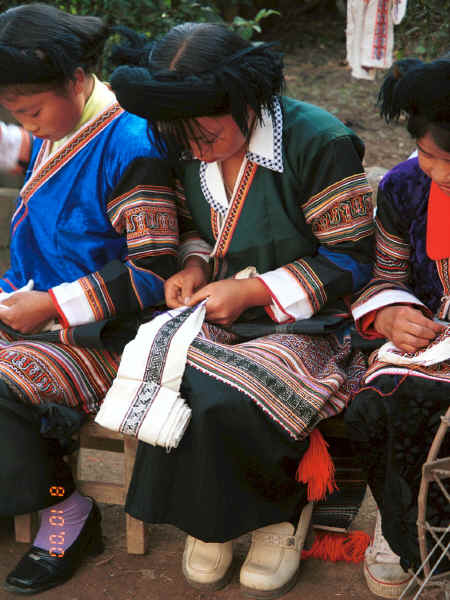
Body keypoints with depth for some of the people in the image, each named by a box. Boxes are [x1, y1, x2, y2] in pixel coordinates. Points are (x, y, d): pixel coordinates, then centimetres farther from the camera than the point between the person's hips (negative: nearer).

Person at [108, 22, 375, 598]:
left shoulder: (319, 142, -16)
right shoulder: (189, 147, 3)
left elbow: (351, 259, -12)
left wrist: (256, 291, -19)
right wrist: (194, 265, -2)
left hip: (303, 319, -5)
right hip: (218, 308, 5)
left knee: (228, 404, -30)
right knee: (169, 382, -26)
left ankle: (282, 509, 2)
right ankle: (208, 516, 1)